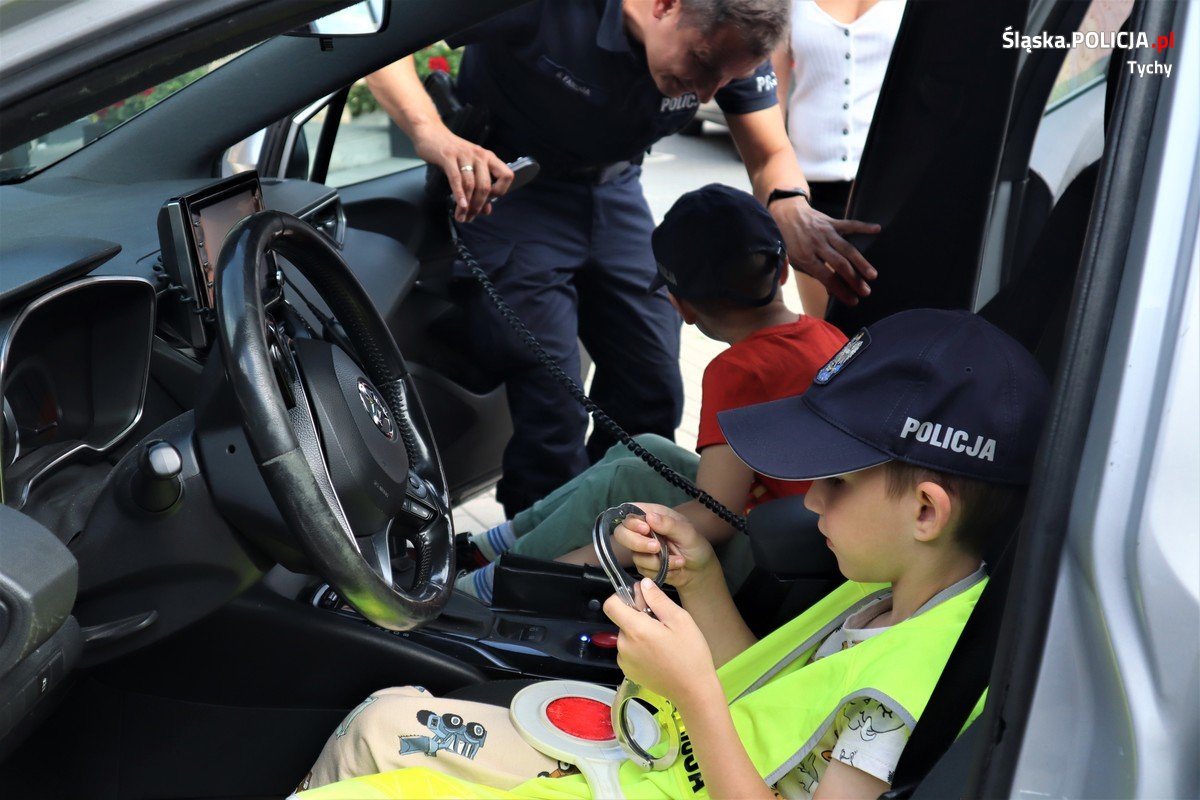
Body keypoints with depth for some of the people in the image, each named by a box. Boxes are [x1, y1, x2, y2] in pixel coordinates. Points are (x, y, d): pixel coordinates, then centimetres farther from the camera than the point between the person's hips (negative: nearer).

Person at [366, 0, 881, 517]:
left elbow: (771, 157, -10)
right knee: (553, 416, -13)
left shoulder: (730, 42, -16)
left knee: (653, 397, 4)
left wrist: (790, 207, -34)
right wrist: (430, 132, -48)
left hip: (613, 190, 5)